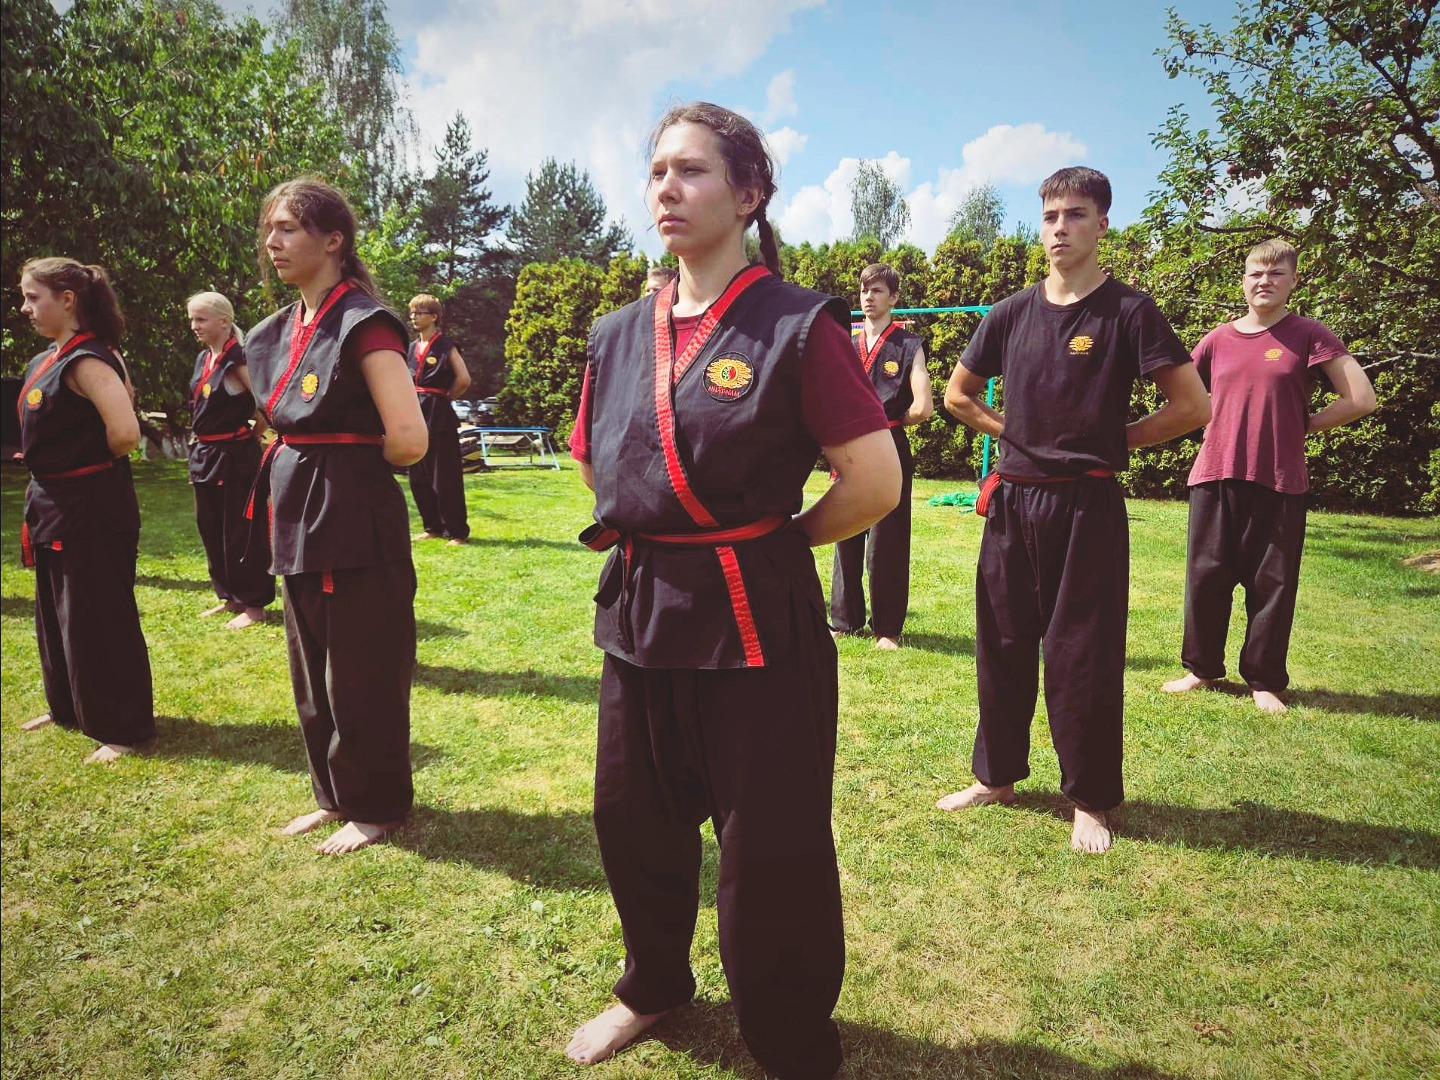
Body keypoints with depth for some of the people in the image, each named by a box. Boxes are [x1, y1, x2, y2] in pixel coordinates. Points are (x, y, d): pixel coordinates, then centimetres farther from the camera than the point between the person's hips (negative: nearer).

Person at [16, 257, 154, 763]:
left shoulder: (86, 361, -18)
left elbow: (125, 433, -31)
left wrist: (93, 463, -12)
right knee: (56, 613, 21)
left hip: (92, 509, -10)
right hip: (54, 504, 10)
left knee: (98, 619, -2)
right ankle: (69, 708, 38)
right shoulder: (46, 361, 12)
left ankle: (124, 729, 10)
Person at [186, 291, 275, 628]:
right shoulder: (203, 359, 11)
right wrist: (200, 448, 16)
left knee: (240, 531, -3)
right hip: (205, 454, 9)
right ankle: (230, 597, 27)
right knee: (210, 529, 14)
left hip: (236, 456, -9)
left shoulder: (239, 359, -14)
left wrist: (252, 436, -6)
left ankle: (254, 604, 8)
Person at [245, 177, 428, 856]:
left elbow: (409, 440, -22)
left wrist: (351, 465, -4)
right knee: (313, 673, 18)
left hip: (358, 523, -9)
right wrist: (293, 467, 8)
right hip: (300, 519, 9)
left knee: (362, 675, 4)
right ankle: (336, 795, 36)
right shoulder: (278, 331, 12)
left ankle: (376, 808, 23)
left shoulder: (364, 323, -14)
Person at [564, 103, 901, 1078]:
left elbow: (876, 483, -12)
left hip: (758, 627, -6)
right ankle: (654, 986, 49)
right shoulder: (620, 335, 7)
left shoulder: (798, 326, -10)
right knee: (634, 830, 20)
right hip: (639, 619, 6)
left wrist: (774, 540, -1)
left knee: (770, 861, 6)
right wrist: (657, 543, 9)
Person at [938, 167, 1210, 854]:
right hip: (1012, 502, 4)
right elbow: (959, 395, 17)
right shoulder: (1012, 313, 7)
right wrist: (1020, 434, 8)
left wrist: (1112, 438, 0)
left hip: (1088, 507, -4)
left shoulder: (1128, 312, -4)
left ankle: (1091, 801, 18)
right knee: (1001, 645, 11)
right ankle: (997, 777, 28)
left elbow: (1192, 406, -7)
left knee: (1082, 657, 1)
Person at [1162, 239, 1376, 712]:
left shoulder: (1308, 335, 0)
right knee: (1205, 577, 6)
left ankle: (1265, 681, 18)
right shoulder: (1218, 339, 8)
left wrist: (1302, 425, 2)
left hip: (1280, 481, -2)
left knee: (1272, 584, 5)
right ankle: (1201, 669, 21)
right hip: (1215, 477, 3)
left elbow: (1361, 399, -3)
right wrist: (1218, 426, 11)